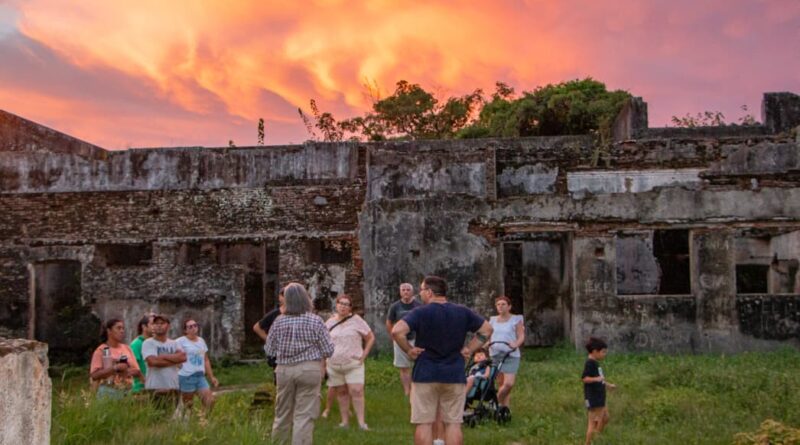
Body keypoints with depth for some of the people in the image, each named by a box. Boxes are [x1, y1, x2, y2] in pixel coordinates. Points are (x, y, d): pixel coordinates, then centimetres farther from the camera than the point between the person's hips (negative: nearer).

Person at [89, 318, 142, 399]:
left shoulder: (127, 348, 13)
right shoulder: (101, 350, 0)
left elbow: (137, 371, 11)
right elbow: (94, 375, -10)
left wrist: (127, 371, -10)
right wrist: (115, 368, -18)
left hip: (127, 391, 4)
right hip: (108, 392, -4)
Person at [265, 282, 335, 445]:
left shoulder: (279, 321, -1)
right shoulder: (315, 320, -7)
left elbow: (269, 350, 6)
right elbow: (328, 350, -5)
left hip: (284, 370, 3)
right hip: (309, 369, -3)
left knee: (282, 413, 16)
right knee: (304, 415, -1)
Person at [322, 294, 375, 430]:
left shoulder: (356, 320, -2)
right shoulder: (330, 322, 7)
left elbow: (370, 338, 2)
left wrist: (363, 356, -4)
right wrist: (326, 356, 7)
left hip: (354, 364, -3)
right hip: (334, 365, 3)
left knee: (356, 391, -11)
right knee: (341, 392, 7)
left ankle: (361, 422, -10)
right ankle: (345, 421, 14)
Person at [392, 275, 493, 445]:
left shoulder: (421, 312, -8)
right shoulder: (462, 312, 5)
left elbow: (397, 331, -21)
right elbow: (487, 329, 11)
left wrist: (408, 350, -8)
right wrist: (469, 349, 7)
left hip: (425, 374, -3)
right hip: (454, 375, 3)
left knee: (424, 423, 3)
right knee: (453, 423, 7)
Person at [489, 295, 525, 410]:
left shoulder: (516, 320, 4)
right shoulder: (493, 320, 17)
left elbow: (521, 336, -2)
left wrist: (516, 344, -23)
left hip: (510, 355, -4)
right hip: (495, 355, 4)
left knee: (509, 383, -17)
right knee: (501, 383, 4)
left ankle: (497, 401, 2)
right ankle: (504, 407, 12)